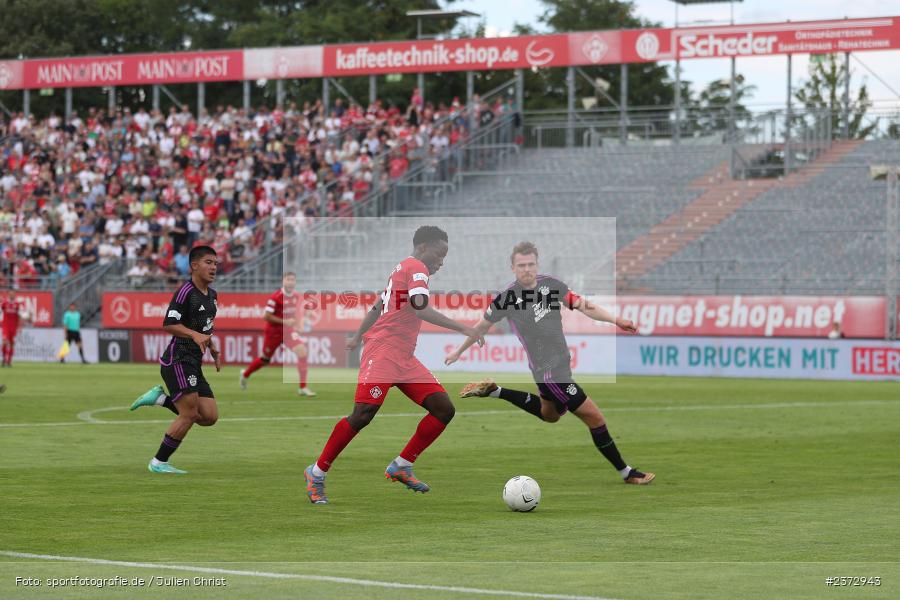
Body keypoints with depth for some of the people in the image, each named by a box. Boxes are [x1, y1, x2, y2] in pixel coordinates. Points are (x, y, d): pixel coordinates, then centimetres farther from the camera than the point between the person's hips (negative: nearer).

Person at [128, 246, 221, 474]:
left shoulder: (212, 295, 16)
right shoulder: (186, 292, -12)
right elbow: (168, 325, -18)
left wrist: (214, 351, 19)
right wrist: (195, 335, -30)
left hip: (194, 365, 9)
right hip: (178, 360, -9)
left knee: (210, 417, 0)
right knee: (189, 414, -13)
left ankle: (160, 398, 12)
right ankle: (159, 462, -1)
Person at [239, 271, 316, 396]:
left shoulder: (296, 297, 0)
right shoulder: (276, 297, -21)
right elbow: (266, 316, -22)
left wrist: (298, 323, 2)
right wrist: (284, 321, -25)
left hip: (289, 330, 5)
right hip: (274, 331, -5)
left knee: (302, 351, -17)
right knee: (265, 359, 11)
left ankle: (303, 387, -13)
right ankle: (245, 374, 43)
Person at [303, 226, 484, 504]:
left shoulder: (403, 268, 22)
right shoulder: (416, 268, -6)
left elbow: (377, 307, 32)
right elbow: (420, 309, -23)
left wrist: (357, 338, 42)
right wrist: (461, 328, -24)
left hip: (405, 360, 10)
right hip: (384, 353, -10)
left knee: (444, 409, -1)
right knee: (363, 413, -18)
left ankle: (401, 466, 6)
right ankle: (317, 474, -6)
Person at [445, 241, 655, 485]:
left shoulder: (550, 284, -2)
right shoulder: (506, 298, -15)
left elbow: (583, 305, 1)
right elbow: (483, 325, 0)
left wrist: (615, 320, -12)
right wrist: (459, 351, 13)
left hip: (562, 362, 8)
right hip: (550, 371, -8)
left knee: (549, 415, 33)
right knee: (595, 418, -6)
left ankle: (495, 391, 37)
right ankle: (626, 472, 7)